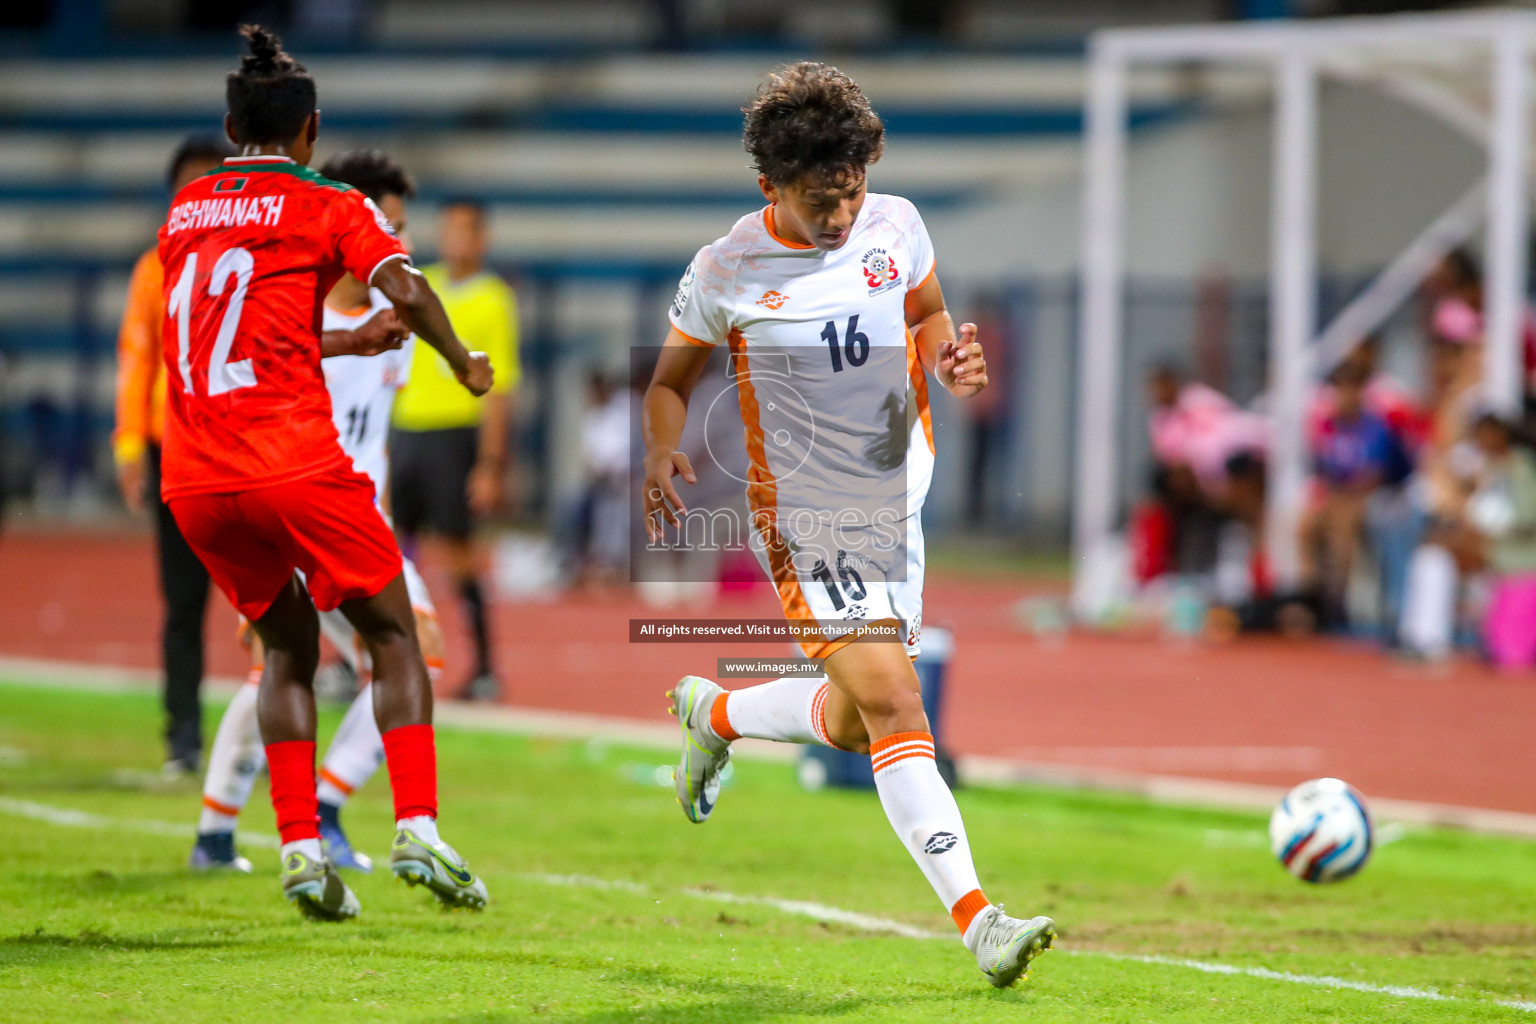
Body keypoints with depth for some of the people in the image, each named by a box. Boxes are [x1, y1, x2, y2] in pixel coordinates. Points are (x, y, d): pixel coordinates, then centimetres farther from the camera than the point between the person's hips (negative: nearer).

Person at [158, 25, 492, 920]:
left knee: (288, 646, 18)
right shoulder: (328, 206, 2)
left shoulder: (186, 209, 18)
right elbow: (405, 290, -15)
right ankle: (418, 829, -7)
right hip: (294, 463, -5)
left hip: (194, 480, 5)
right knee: (392, 636, 8)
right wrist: (462, 361, 2)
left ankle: (300, 849, 6)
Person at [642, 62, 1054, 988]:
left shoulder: (895, 225, 0)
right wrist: (660, 456, -15)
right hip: (806, 520, -6)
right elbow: (673, 379, 4)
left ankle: (712, 712, 47)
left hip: (900, 506, 6)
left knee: (852, 726, 16)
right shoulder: (728, 271, -8)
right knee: (891, 702, -20)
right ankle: (977, 920, -25)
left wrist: (950, 360, -5)